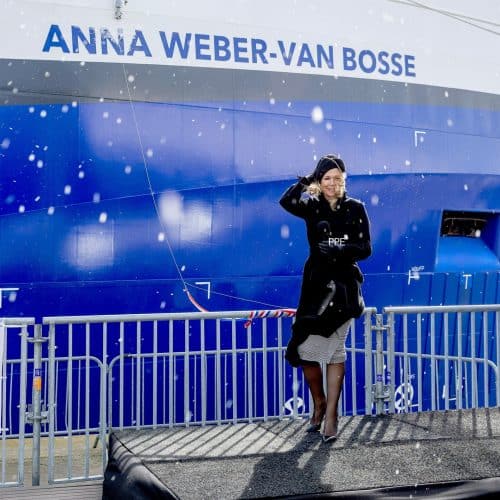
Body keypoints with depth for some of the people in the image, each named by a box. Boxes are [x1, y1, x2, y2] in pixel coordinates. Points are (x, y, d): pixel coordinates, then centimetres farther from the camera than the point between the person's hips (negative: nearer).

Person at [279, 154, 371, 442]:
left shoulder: (356, 209, 2)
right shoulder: (312, 207, 4)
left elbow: (365, 249, -4)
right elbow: (287, 201, -18)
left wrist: (340, 250, -21)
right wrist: (308, 180, -12)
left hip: (344, 287, -1)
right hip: (316, 284, 1)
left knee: (335, 350, 1)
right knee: (304, 351, -2)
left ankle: (330, 414, 8)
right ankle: (320, 404, 21)